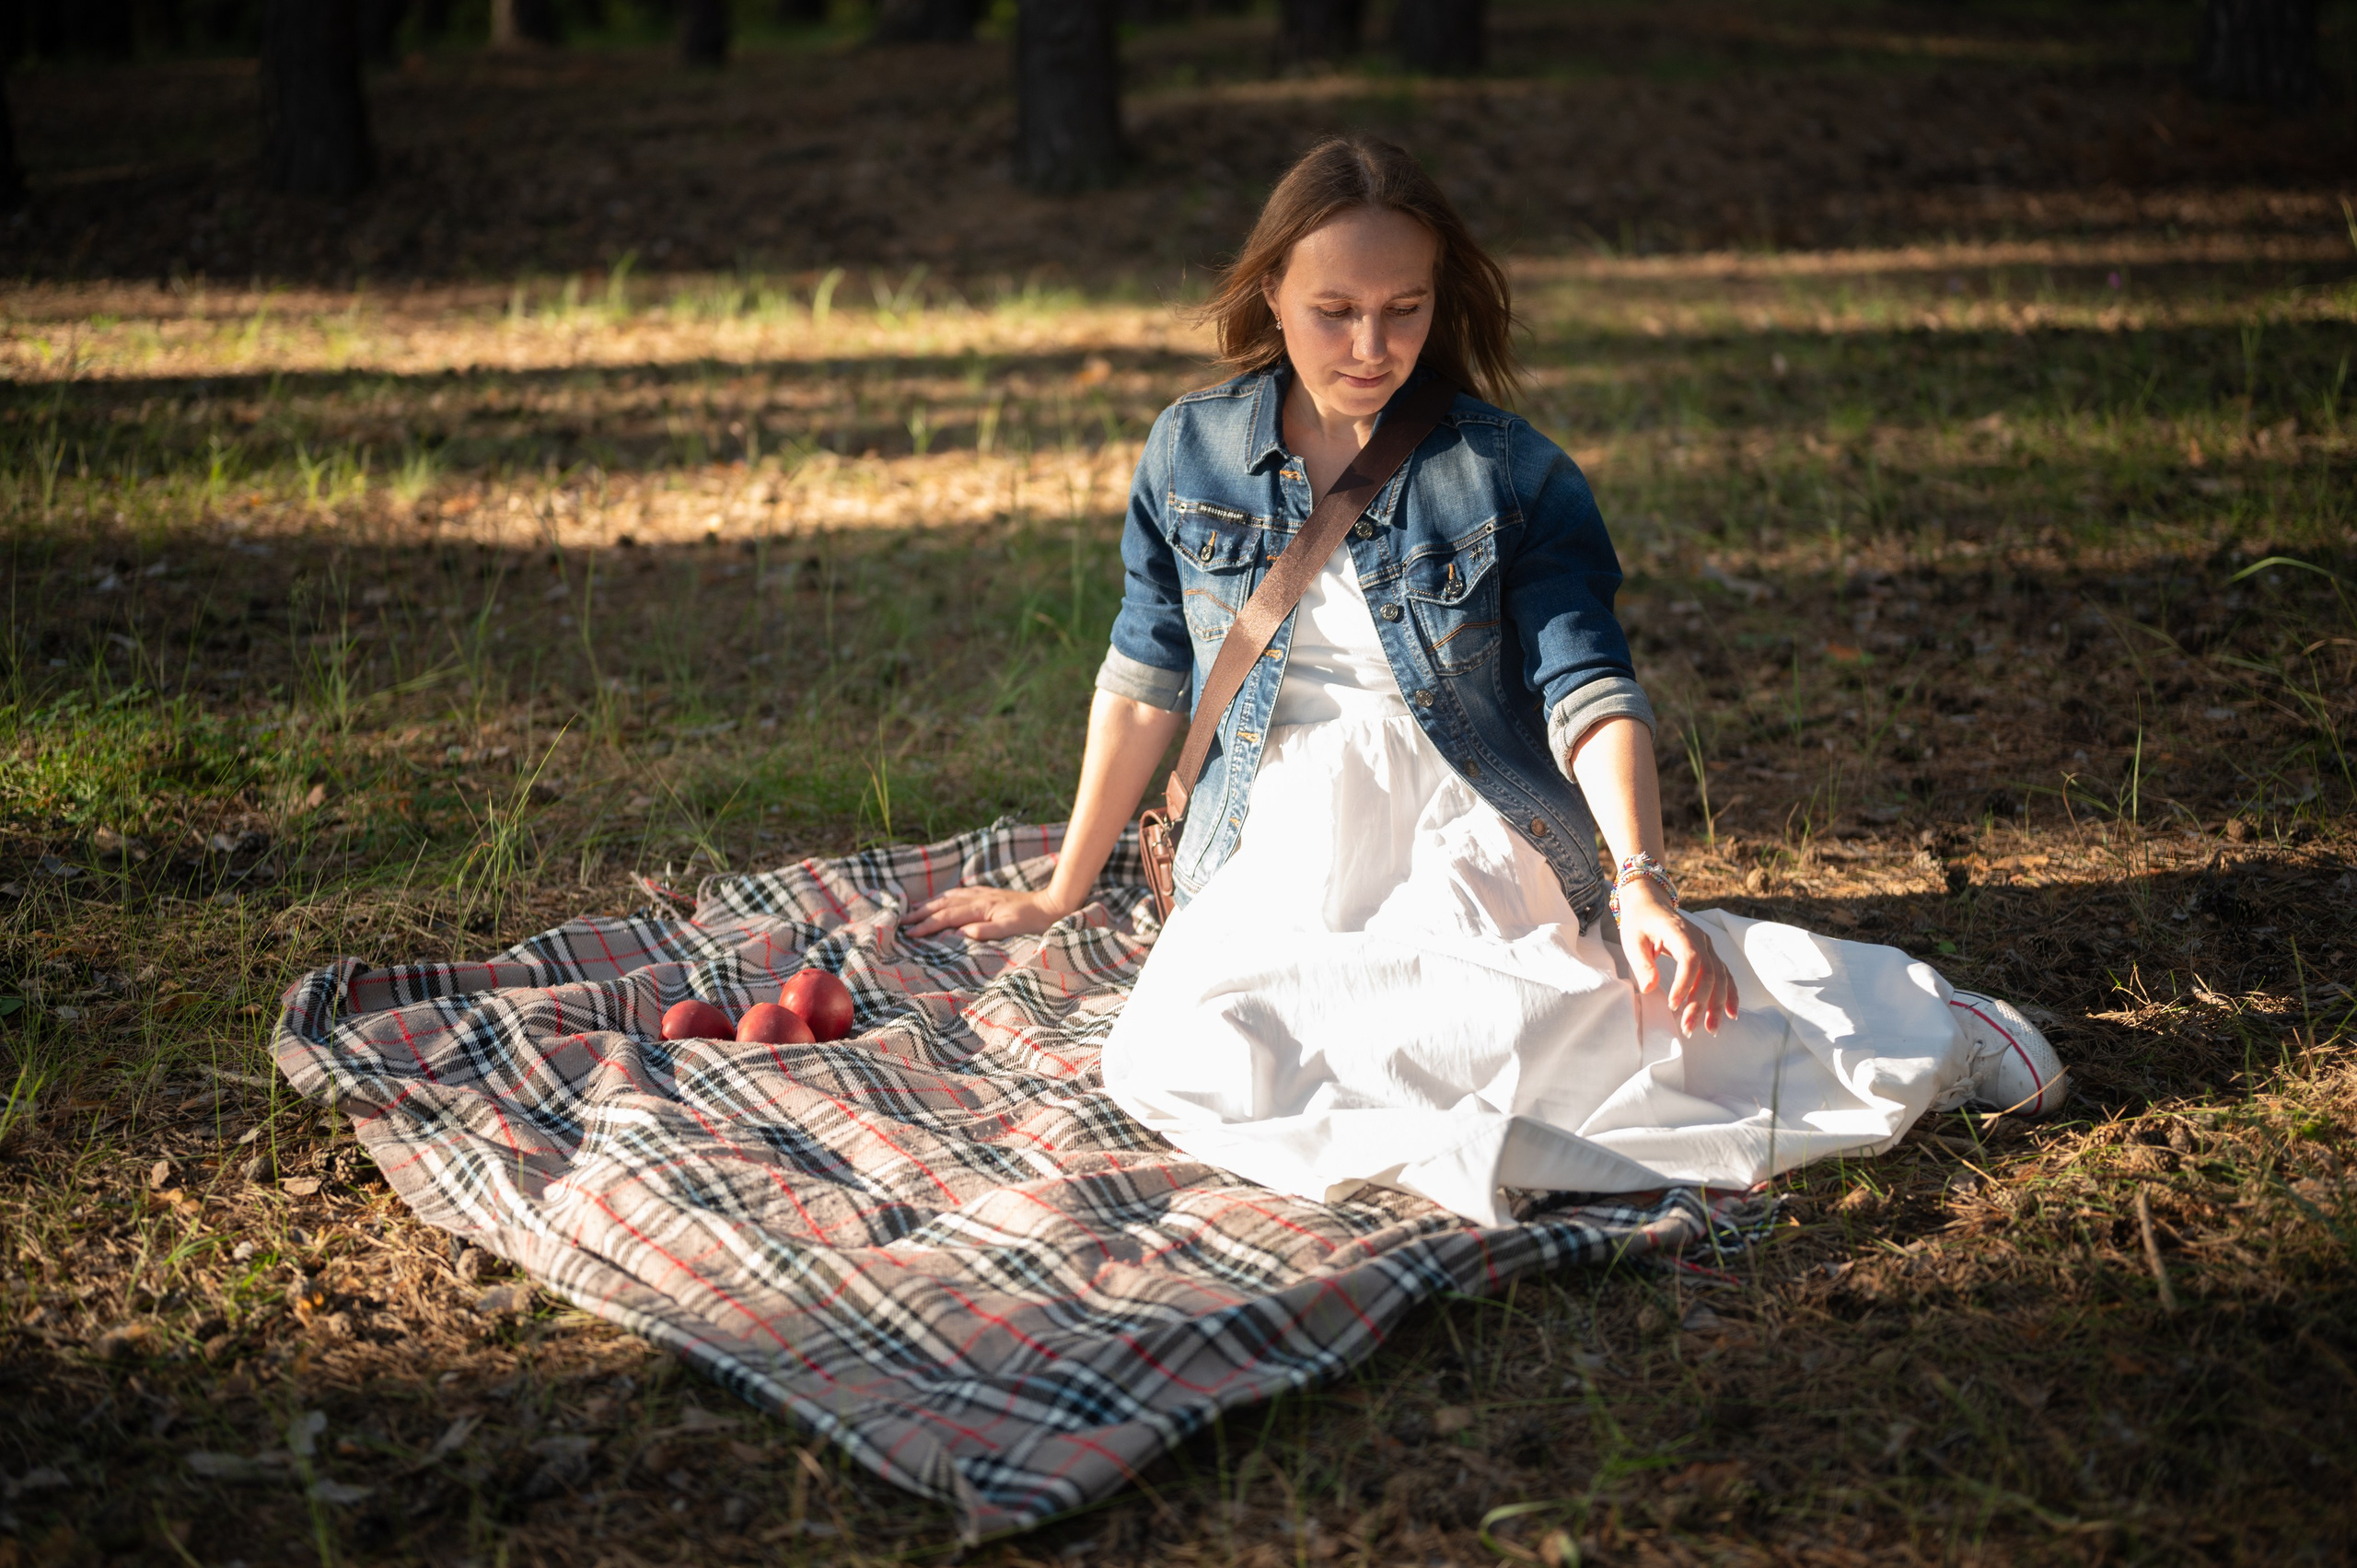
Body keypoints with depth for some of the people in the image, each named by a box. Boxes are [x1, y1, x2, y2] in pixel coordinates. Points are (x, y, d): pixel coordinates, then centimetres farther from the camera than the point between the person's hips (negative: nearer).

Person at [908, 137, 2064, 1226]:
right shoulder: (1190, 454, 6)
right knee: (1168, 1058, -30)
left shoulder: (1514, 475, -1)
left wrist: (1642, 884, -25)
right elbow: (1144, 681, 14)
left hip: (1471, 841, -2)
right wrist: (1058, 896, 19)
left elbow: (1587, 687, -8)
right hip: (1281, 851, 3)